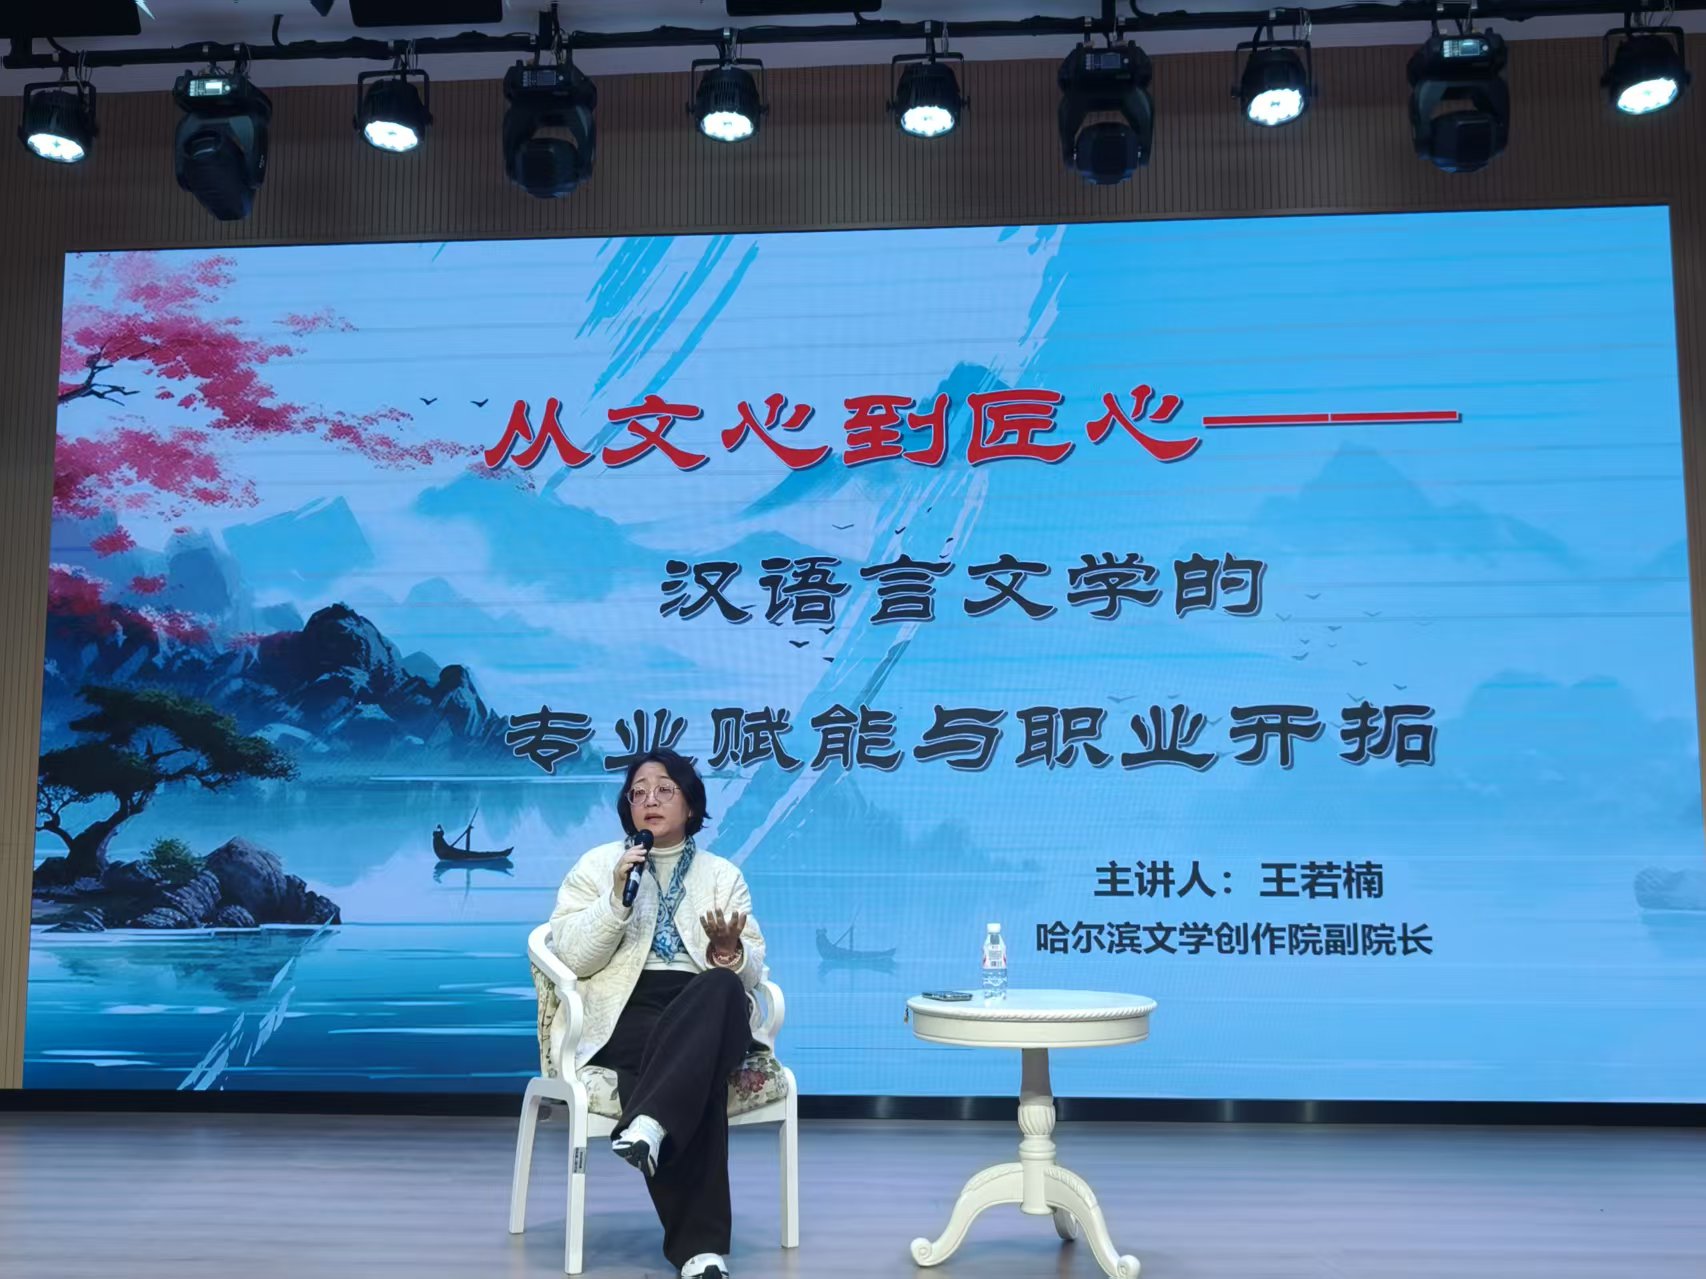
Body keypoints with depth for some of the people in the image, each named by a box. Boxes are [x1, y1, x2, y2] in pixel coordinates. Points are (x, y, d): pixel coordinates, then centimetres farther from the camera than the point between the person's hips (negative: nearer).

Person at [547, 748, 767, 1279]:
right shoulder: (597, 865, 14)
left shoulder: (723, 875, 19)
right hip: (629, 1012, -2)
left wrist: (730, 950, -14)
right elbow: (572, 958, 1)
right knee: (699, 1070, -36)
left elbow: (751, 971, 10)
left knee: (719, 986, -37)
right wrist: (617, 897, -12)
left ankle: (649, 1125, -50)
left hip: (710, 1010, 2)